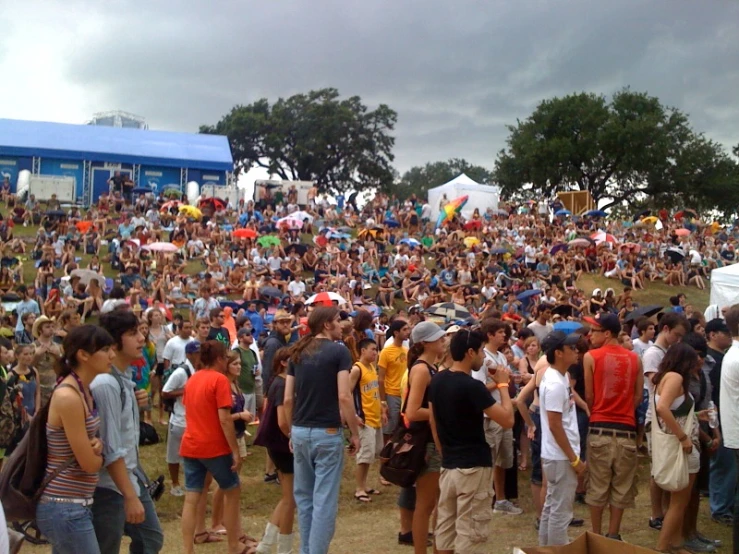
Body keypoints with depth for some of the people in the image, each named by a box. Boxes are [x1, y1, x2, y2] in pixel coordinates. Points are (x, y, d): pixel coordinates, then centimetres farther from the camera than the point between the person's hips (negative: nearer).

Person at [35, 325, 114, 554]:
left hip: (74, 505, 9)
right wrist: (100, 453, 3)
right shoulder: (68, 396, -21)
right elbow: (89, 463, -19)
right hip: (65, 508, -9)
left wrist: (96, 443, -5)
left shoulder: (83, 391, 7)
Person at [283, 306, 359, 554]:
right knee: (324, 500, -1)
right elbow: (344, 397, -15)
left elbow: (288, 399, 7)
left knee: (304, 497, 16)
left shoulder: (298, 353, 9)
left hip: (300, 432, 6)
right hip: (327, 432, -6)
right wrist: (355, 433, -7)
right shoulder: (339, 351, -8)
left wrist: (292, 431, 17)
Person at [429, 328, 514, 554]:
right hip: (473, 468, -8)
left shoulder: (437, 381, 5)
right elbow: (507, 420, -17)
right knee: (471, 534, 0)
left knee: (445, 528, 13)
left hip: (447, 466, 8)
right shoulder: (471, 386, -18)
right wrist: (503, 385, -6)